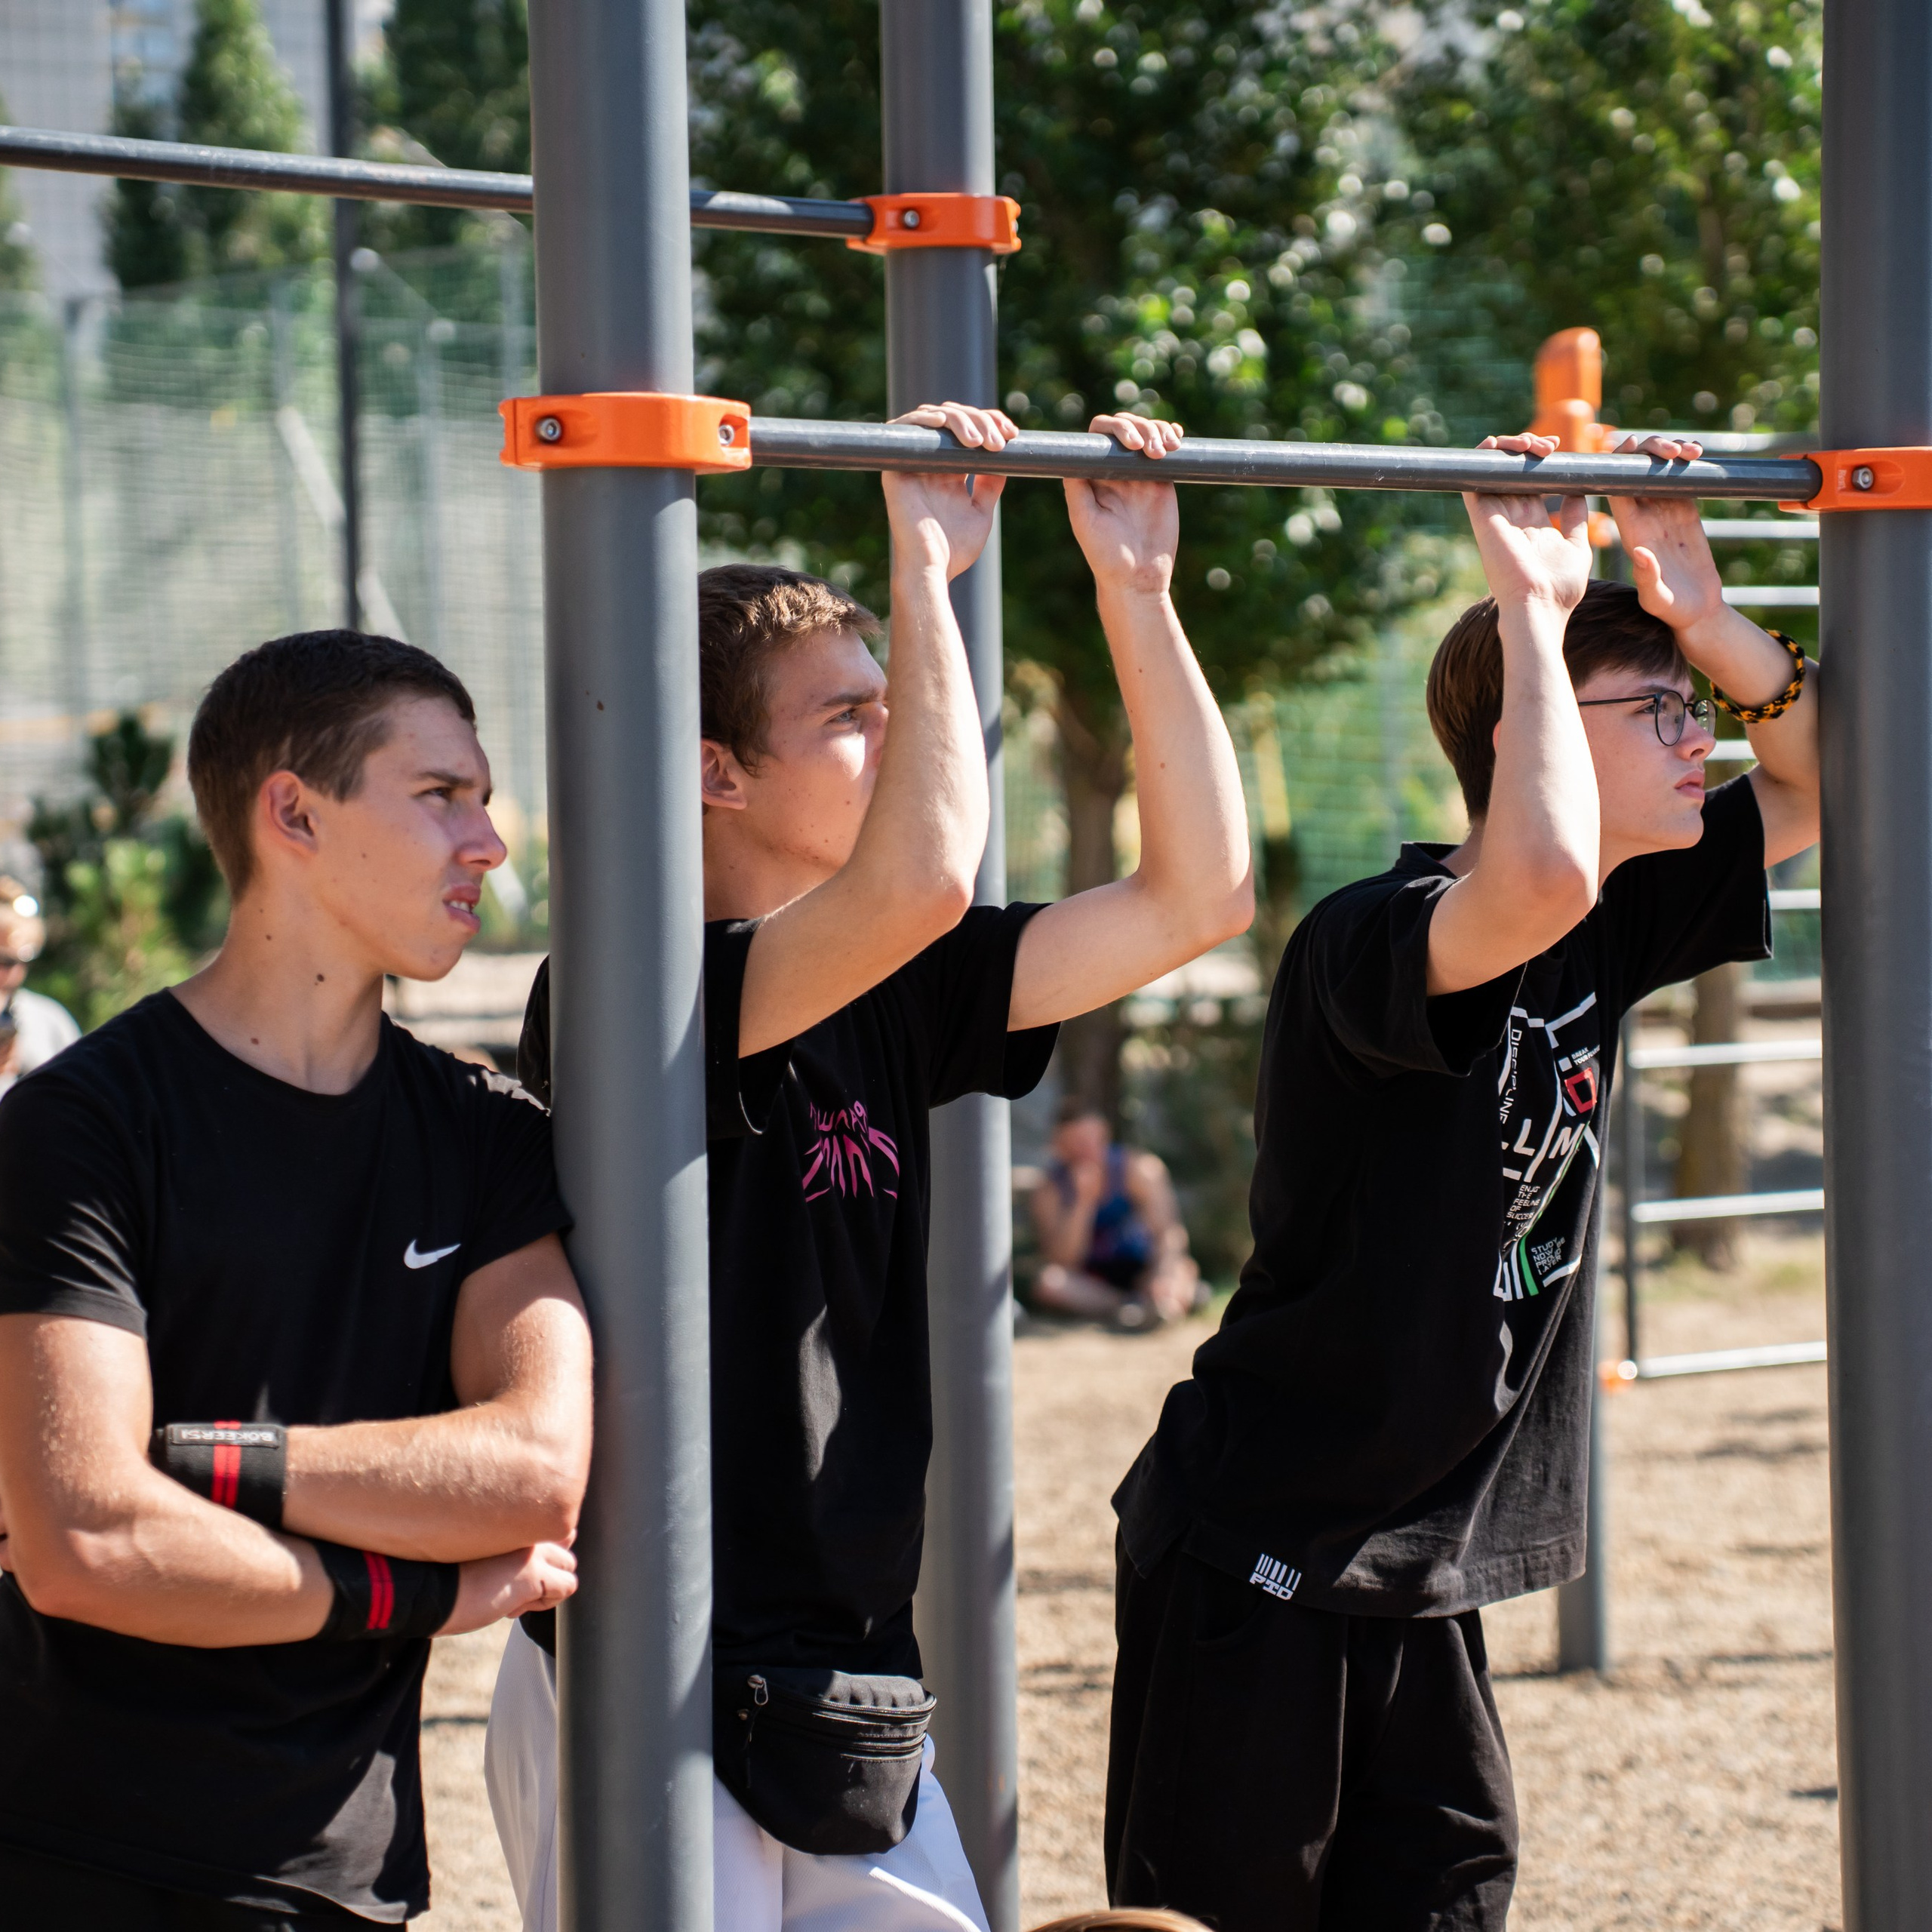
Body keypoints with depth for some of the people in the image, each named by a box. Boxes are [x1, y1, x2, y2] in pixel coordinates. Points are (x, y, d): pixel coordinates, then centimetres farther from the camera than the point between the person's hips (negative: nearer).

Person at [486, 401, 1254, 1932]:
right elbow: (922, 877, -32)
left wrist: (1137, 588, 4)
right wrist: (928, 568, -24)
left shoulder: (886, 992, 9)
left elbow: (1196, 895, 8)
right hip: (653, 1693, -8)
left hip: (848, 1689, 8)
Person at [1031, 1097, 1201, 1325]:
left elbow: (1168, 1232, -20)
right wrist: (1084, 1202, -27)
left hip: (1143, 1270, 0)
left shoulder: (1138, 1169, -10)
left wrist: (1165, 1277, -39)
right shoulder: (1050, 1190, -8)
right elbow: (1063, 1261, -17)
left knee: (1183, 1269, -29)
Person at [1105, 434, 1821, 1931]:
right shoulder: (1377, 937, -20)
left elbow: (1815, 785, 16)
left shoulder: (1612, 927, 6)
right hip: (1257, 1556, -8)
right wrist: (1533, 610, -30)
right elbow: (1537, 878, -43)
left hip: (1417, 1570, 8)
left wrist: (1705, 615, -2)